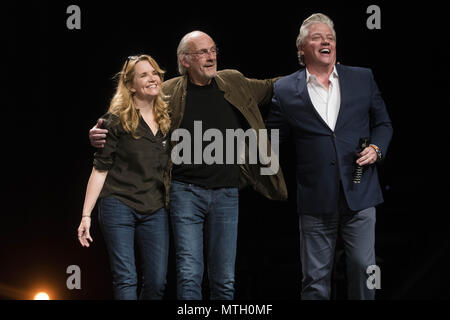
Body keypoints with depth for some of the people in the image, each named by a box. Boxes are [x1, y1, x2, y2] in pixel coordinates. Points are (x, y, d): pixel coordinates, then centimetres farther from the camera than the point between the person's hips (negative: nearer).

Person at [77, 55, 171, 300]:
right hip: (119, 206, -4)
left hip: (155, 211, 4)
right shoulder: (117, 121, -2)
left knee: (157, 283, 0)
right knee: (126, 279, -8)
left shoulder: (166, 120, 11)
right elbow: (100, 169, -3)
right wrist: (86, 215, -8)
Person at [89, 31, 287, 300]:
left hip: (226, 194, 3)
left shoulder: (234, 83, 8)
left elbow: (270, 89, 25)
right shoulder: (169, 93, 0)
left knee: (225, 281, 6)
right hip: (186, 193, -3)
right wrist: (100, 135, -12)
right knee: (189, 275, -8)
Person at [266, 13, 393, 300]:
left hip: (360, 195, 1)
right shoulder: (285, 90, 3)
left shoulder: (362, 79, 8)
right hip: (315, 201, -1)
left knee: (363, 269, 4)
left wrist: (376, 149, -2)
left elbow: (383, 123, 15)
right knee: (316, 278, 4)